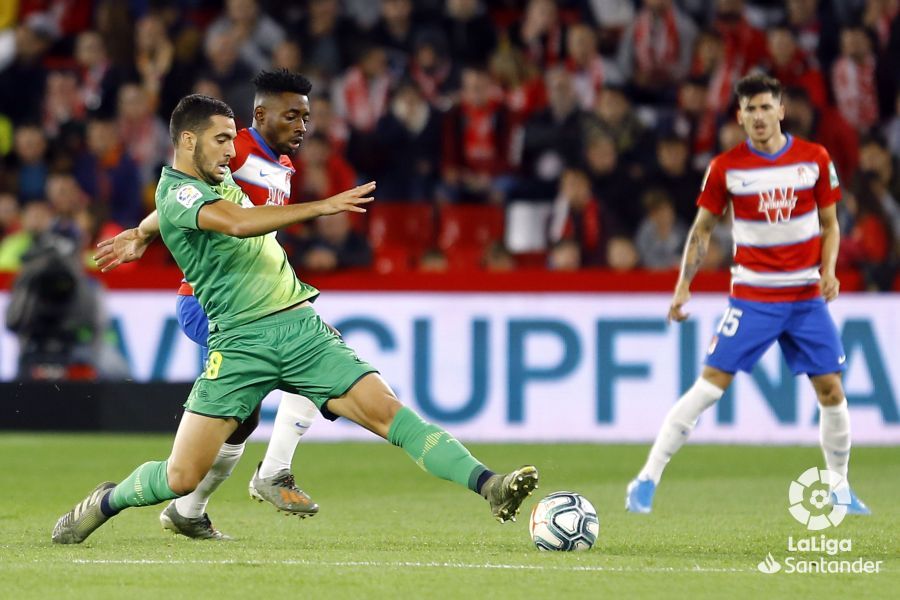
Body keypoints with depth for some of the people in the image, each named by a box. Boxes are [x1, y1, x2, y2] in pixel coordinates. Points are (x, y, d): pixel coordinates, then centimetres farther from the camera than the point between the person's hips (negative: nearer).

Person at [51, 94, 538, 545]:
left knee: (387, 411, -13)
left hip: (302, 327, 6)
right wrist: (321, 207, -32)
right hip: (240, 341, -6)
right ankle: (103, 503, 24)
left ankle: (488, 486, -25)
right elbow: (236, 223, -30)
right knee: (182, 477, -5)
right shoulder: (176, 193, -10)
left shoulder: (219, 180, 16)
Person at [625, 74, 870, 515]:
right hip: (752, 295, -2)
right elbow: (702, 229, 5)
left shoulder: (815, 159, 0)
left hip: (807, 297, 2)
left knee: (831, 391, 1)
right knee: (711, 383, -12)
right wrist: (683, 286, -4)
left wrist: (829, 271, -7)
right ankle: (646, 482, -9)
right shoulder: (726, 166, -4)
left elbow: (829, 224, 10)